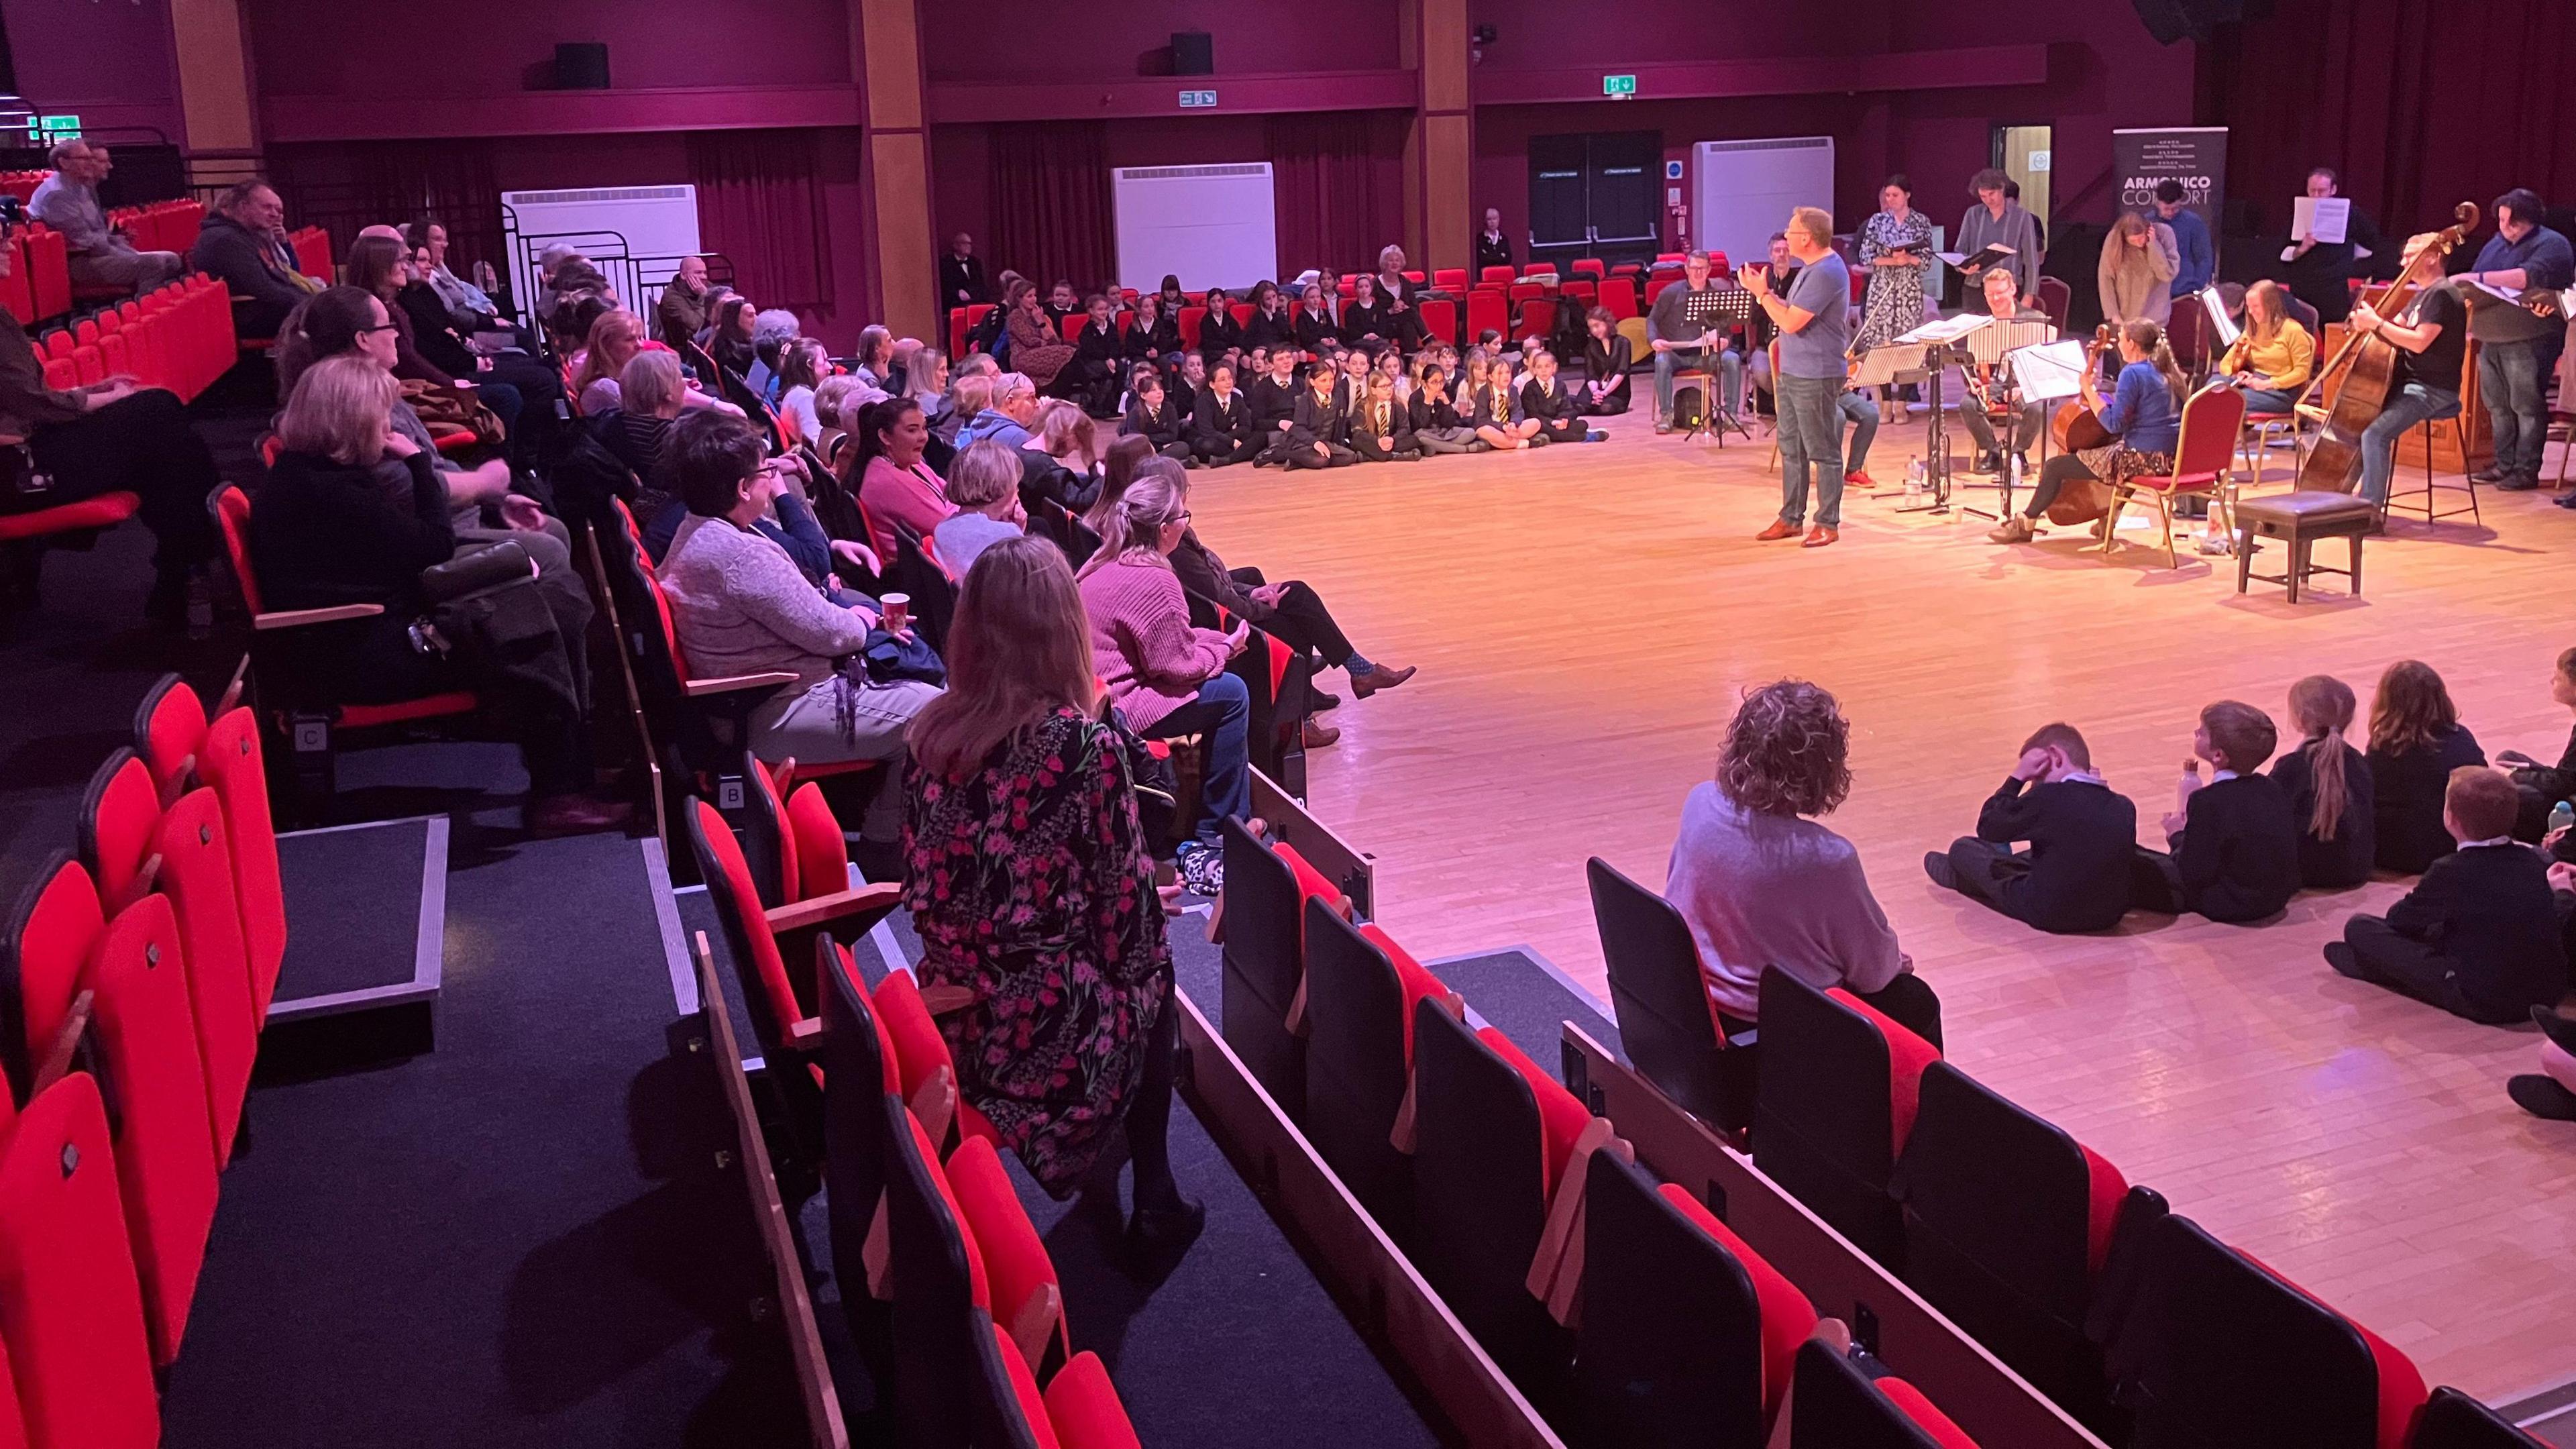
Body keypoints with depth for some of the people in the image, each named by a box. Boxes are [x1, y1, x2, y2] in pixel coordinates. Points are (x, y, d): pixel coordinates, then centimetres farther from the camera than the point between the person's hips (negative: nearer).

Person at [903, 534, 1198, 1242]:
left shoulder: (932, 735, -4)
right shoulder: (1087, 747, -20)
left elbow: (923, 889, 6)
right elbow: (1129, 905, -12)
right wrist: (1134, 974, 8)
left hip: (948, 1020, 5)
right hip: (1049, 1034, -5)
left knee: (1142, 970, 31)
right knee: (1153, 984, 28)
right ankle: (1154, 1205, 31)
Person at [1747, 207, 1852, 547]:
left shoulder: (1826, 273, -19)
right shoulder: (1812, 268, 14)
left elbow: (1791, 322, -22)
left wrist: (1763, 293, -11)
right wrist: (1765, 293, 6)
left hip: (1815, 378, -11)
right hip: (1792, 373, 11)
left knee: (1823, 452, -2)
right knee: (1791, 449, 15)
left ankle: (1828, 523, 5)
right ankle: (1791, 518, 23)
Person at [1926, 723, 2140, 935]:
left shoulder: (2047, 798, -21)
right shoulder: (2125, 807, -5)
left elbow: (1987, 828, -8)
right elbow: (2128, 862, 13)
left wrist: (2016, 777, -2)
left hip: (2048, 915, -5)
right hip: (2110, 915, 6)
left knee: (1962, 848, 14)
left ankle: (1957, 874, 49)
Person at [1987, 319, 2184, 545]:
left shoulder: (2133, 373, -15)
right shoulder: (2169, 372, 12)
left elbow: (2114, 424, -20)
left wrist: (2090, 391, -12)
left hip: (2144, 459, -9)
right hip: (2172, 457, 9)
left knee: (2055, 467, -1)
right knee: (2113, 449, 41)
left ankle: (2025, 524, 14)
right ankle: (2109, 518, 39)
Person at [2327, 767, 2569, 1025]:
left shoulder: (2451, 872, -18)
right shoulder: (2539, 860, -1)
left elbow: (2398, 920, -2)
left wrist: (2416, 901, 22)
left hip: (2483, 1002, -6)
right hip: (2550, 993, 7)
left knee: (2360, 928, 2)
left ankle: (2373, 964, 31)